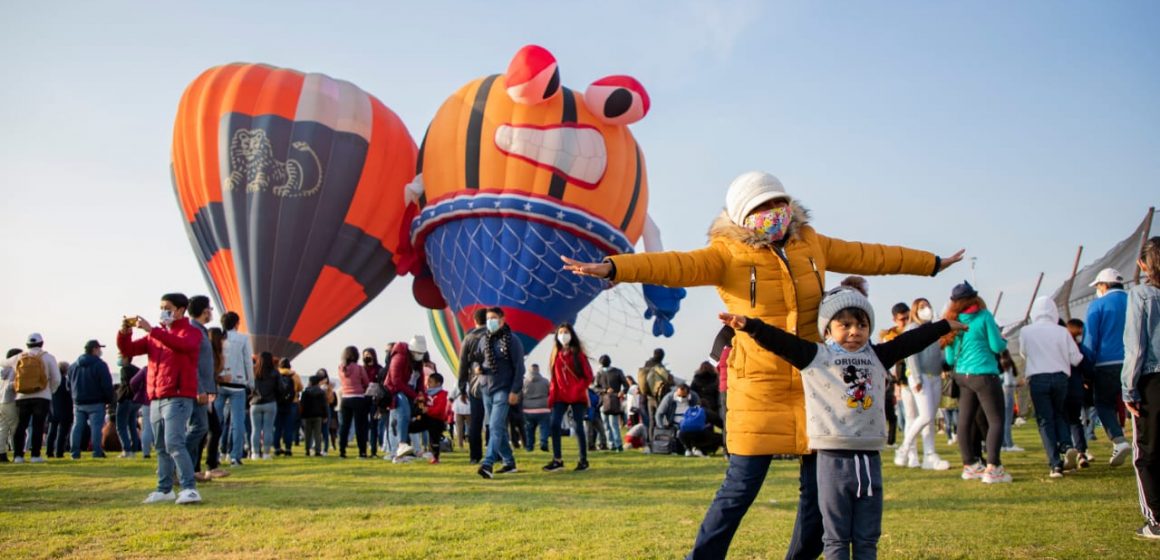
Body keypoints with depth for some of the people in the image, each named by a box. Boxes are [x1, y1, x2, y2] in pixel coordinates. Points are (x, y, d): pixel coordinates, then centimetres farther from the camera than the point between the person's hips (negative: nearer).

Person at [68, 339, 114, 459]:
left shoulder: (73, 366, 12)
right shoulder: (100, 365, -10)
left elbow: (69, 385, 17)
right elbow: (107, 385, -14)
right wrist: (109, 400, -4)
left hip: (78, 403, 6)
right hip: (96, 403, -6)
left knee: (77, 427, 9)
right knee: (96, 427, -6)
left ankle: (75, 452, 9)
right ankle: (97, 452, -10)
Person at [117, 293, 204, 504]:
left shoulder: (191, 332, -2)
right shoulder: (155, 335, 18)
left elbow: (182, 345, -26)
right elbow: (127, 350, 14)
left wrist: (151, 330, -28)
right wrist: (124, 332, -6)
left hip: (178, 397, -7)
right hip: (156, 399, 7)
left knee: (174, 443, -18)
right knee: (161, 447, 12)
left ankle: (190, 489, -20)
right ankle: (165, 489, 21)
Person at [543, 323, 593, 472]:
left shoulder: (578, 354, 0)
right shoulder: (555, 355, 11)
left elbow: (588, 376, -3)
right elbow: (554, 379, 11)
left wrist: (578, 389, -16)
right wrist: (551, 396, 1)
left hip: (577, 397, -3)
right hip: (560, 397, 3)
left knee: (578, 427, -1)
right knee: (554, 424, -10)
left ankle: (583, 460, 10)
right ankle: (557, 460, -5)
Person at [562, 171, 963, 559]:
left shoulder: (811, 244, 8)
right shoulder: (729, 253, -7)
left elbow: (867, 257, 21)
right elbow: (676, 265, -22)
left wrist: (931, 263, 31)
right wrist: (612, 268, -38)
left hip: (813, 383, 5)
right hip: (759, 388, -4)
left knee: (818, 488, 9)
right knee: (741, 487, -4)